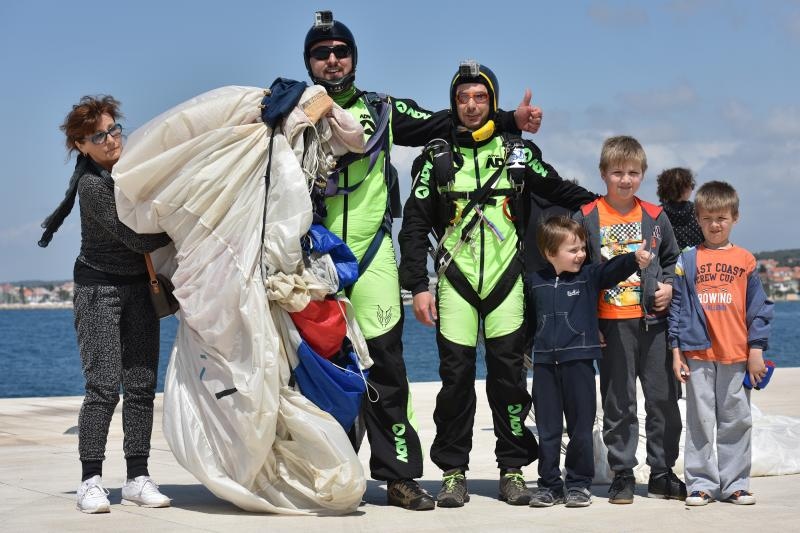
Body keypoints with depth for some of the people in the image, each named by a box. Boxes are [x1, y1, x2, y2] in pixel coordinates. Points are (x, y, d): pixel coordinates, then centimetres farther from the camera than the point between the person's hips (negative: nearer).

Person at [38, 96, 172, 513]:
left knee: (142, 385, 2)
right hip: (99, 288, -6)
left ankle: (137, 478, 6)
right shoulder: (92, 185, -18)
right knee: (104, 388, -12)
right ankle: (91, 481, -5)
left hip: (139, 287, 6)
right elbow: (137, 239, -20)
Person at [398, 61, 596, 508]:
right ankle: (454, 472, 7)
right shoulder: (437, 158, 6)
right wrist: (418, 286, -2)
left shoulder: (519, 152, 8)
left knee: (508, 373, -2)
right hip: (455, 281, 0)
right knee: (456, 375, -2)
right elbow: (415, 225, 5)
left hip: (506, 280, 0)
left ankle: (513, 469, 7)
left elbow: (560, 191, 19)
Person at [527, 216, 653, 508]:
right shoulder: (535, 282, 8)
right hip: (545, 361, 2)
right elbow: (529, 318, 21)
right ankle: (549, 484, 15)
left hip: (578, 360, -2)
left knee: (581, 426, 3)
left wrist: (634, 259, -35)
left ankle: (579, 483, 13)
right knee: (547, 428, 6)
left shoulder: (589, 276, 1)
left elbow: (612, 269, -18)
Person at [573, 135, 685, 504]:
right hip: (612, 324, -2)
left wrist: (670, 286, 0)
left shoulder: (655, 217, 8)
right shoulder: (586, 219, 0)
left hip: (655, 321, 3)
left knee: (664, 400, 5)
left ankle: (662, 473, 16)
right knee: (618, 404, 4)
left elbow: (672, 259, 21)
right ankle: (622, 474, 13)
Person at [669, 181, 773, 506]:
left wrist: (756, 349, 0)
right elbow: (677, 307, 5)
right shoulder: (688, 261, 5)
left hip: (737, 355, 1)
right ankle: (701, 483, 11)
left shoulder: (745, 260, 6)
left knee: (736, 421, 6)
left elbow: (758, 306, 6)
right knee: (700, 421, 3)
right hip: (698, 355, -1)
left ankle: (734, 484, 14)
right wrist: (676, 350, 0)